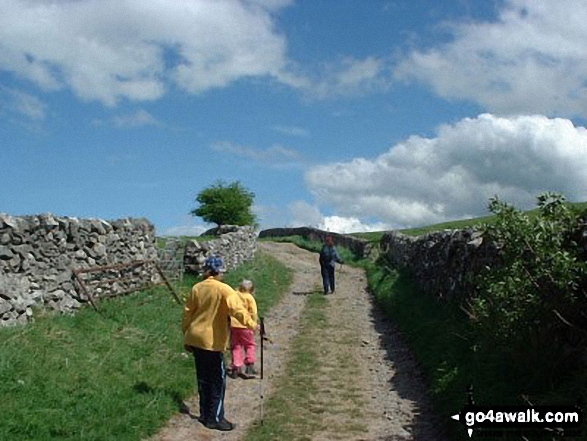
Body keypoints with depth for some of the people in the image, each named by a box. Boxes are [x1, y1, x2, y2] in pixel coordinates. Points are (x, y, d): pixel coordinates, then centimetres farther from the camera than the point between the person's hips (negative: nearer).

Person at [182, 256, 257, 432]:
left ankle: (205, 414, 23)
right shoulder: (223, 289, -12)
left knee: (204, 378, 15)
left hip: (195, 339, 6)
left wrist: (186, 336, 17)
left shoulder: (196, 288, 5)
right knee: (218, 379, 3)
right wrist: (252, 324, -23)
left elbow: (188, 313, 9)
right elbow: (237, 309, -25)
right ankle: (215, 418, 6)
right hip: (212, 341, -6)